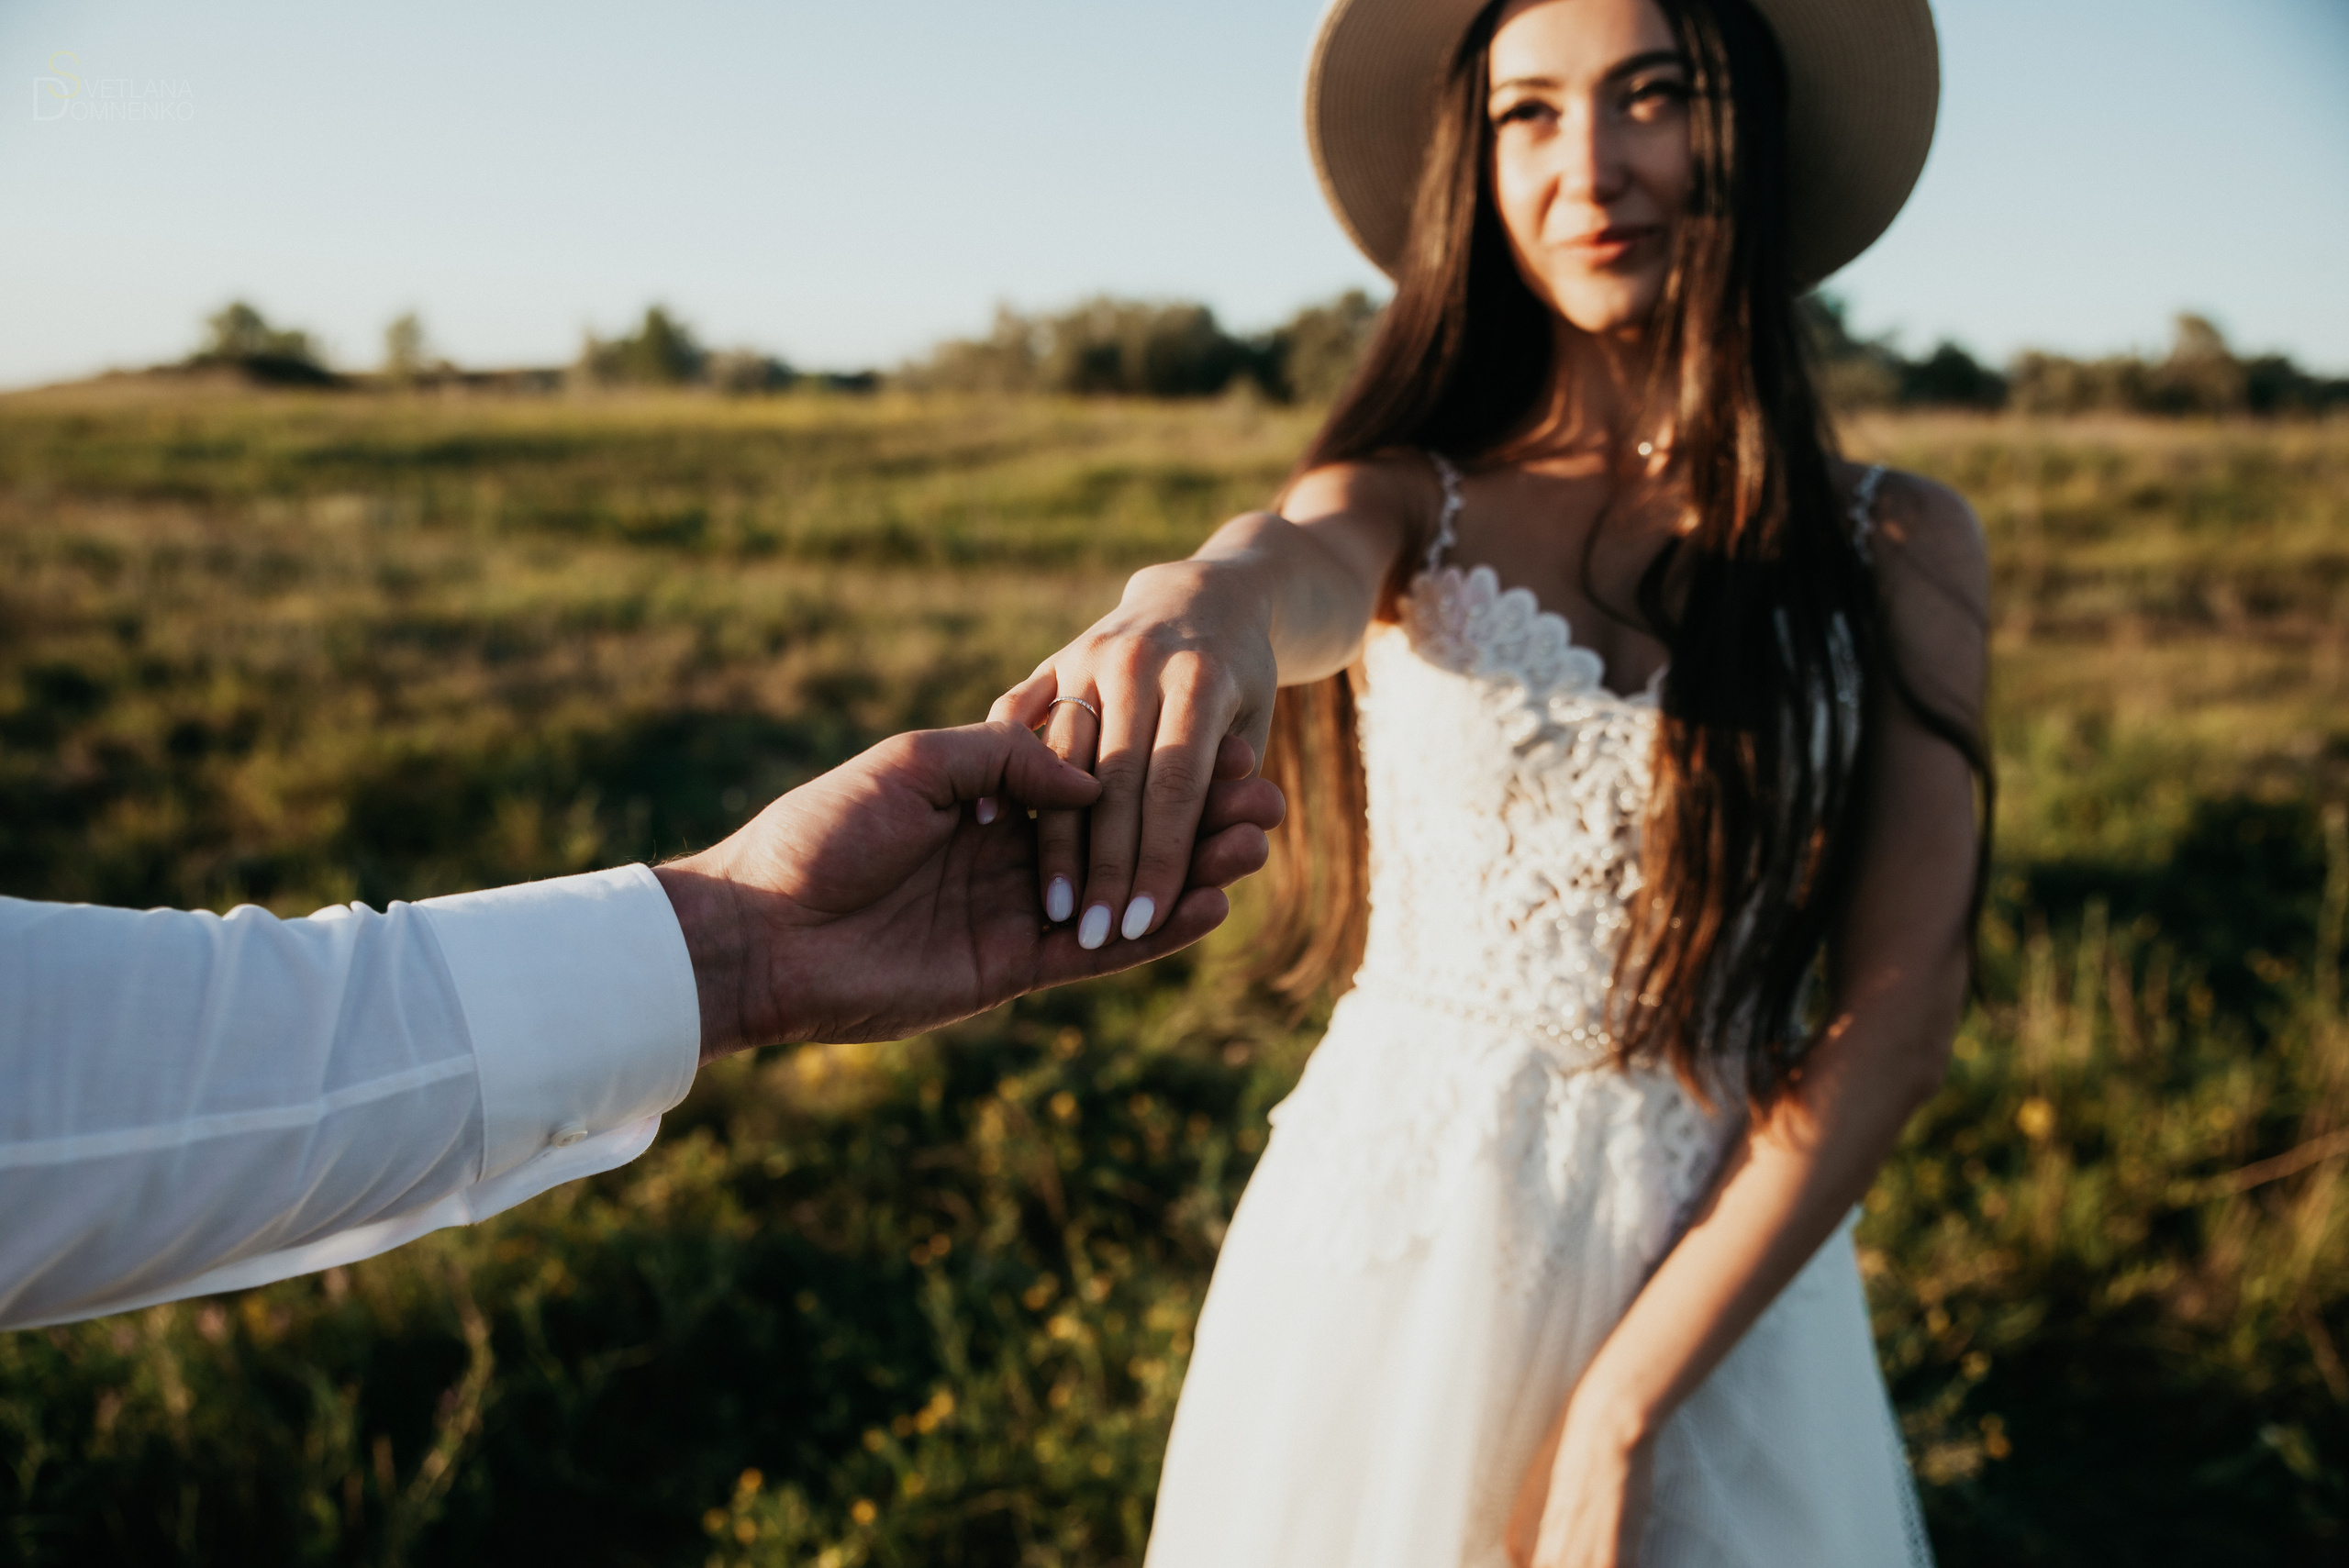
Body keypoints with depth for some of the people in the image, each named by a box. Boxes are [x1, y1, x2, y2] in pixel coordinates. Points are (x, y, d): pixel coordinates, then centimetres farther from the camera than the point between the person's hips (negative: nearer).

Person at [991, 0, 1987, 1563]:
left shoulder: (1898, 544, -3)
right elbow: (1300, 560, -26)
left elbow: (1896, 1015, -9)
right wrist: (1199, 600, -50)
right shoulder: (1409, 501, -2)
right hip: (1393, 1255, 1)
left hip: (1723, 1274, 0)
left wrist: (1620, 1411, -15)